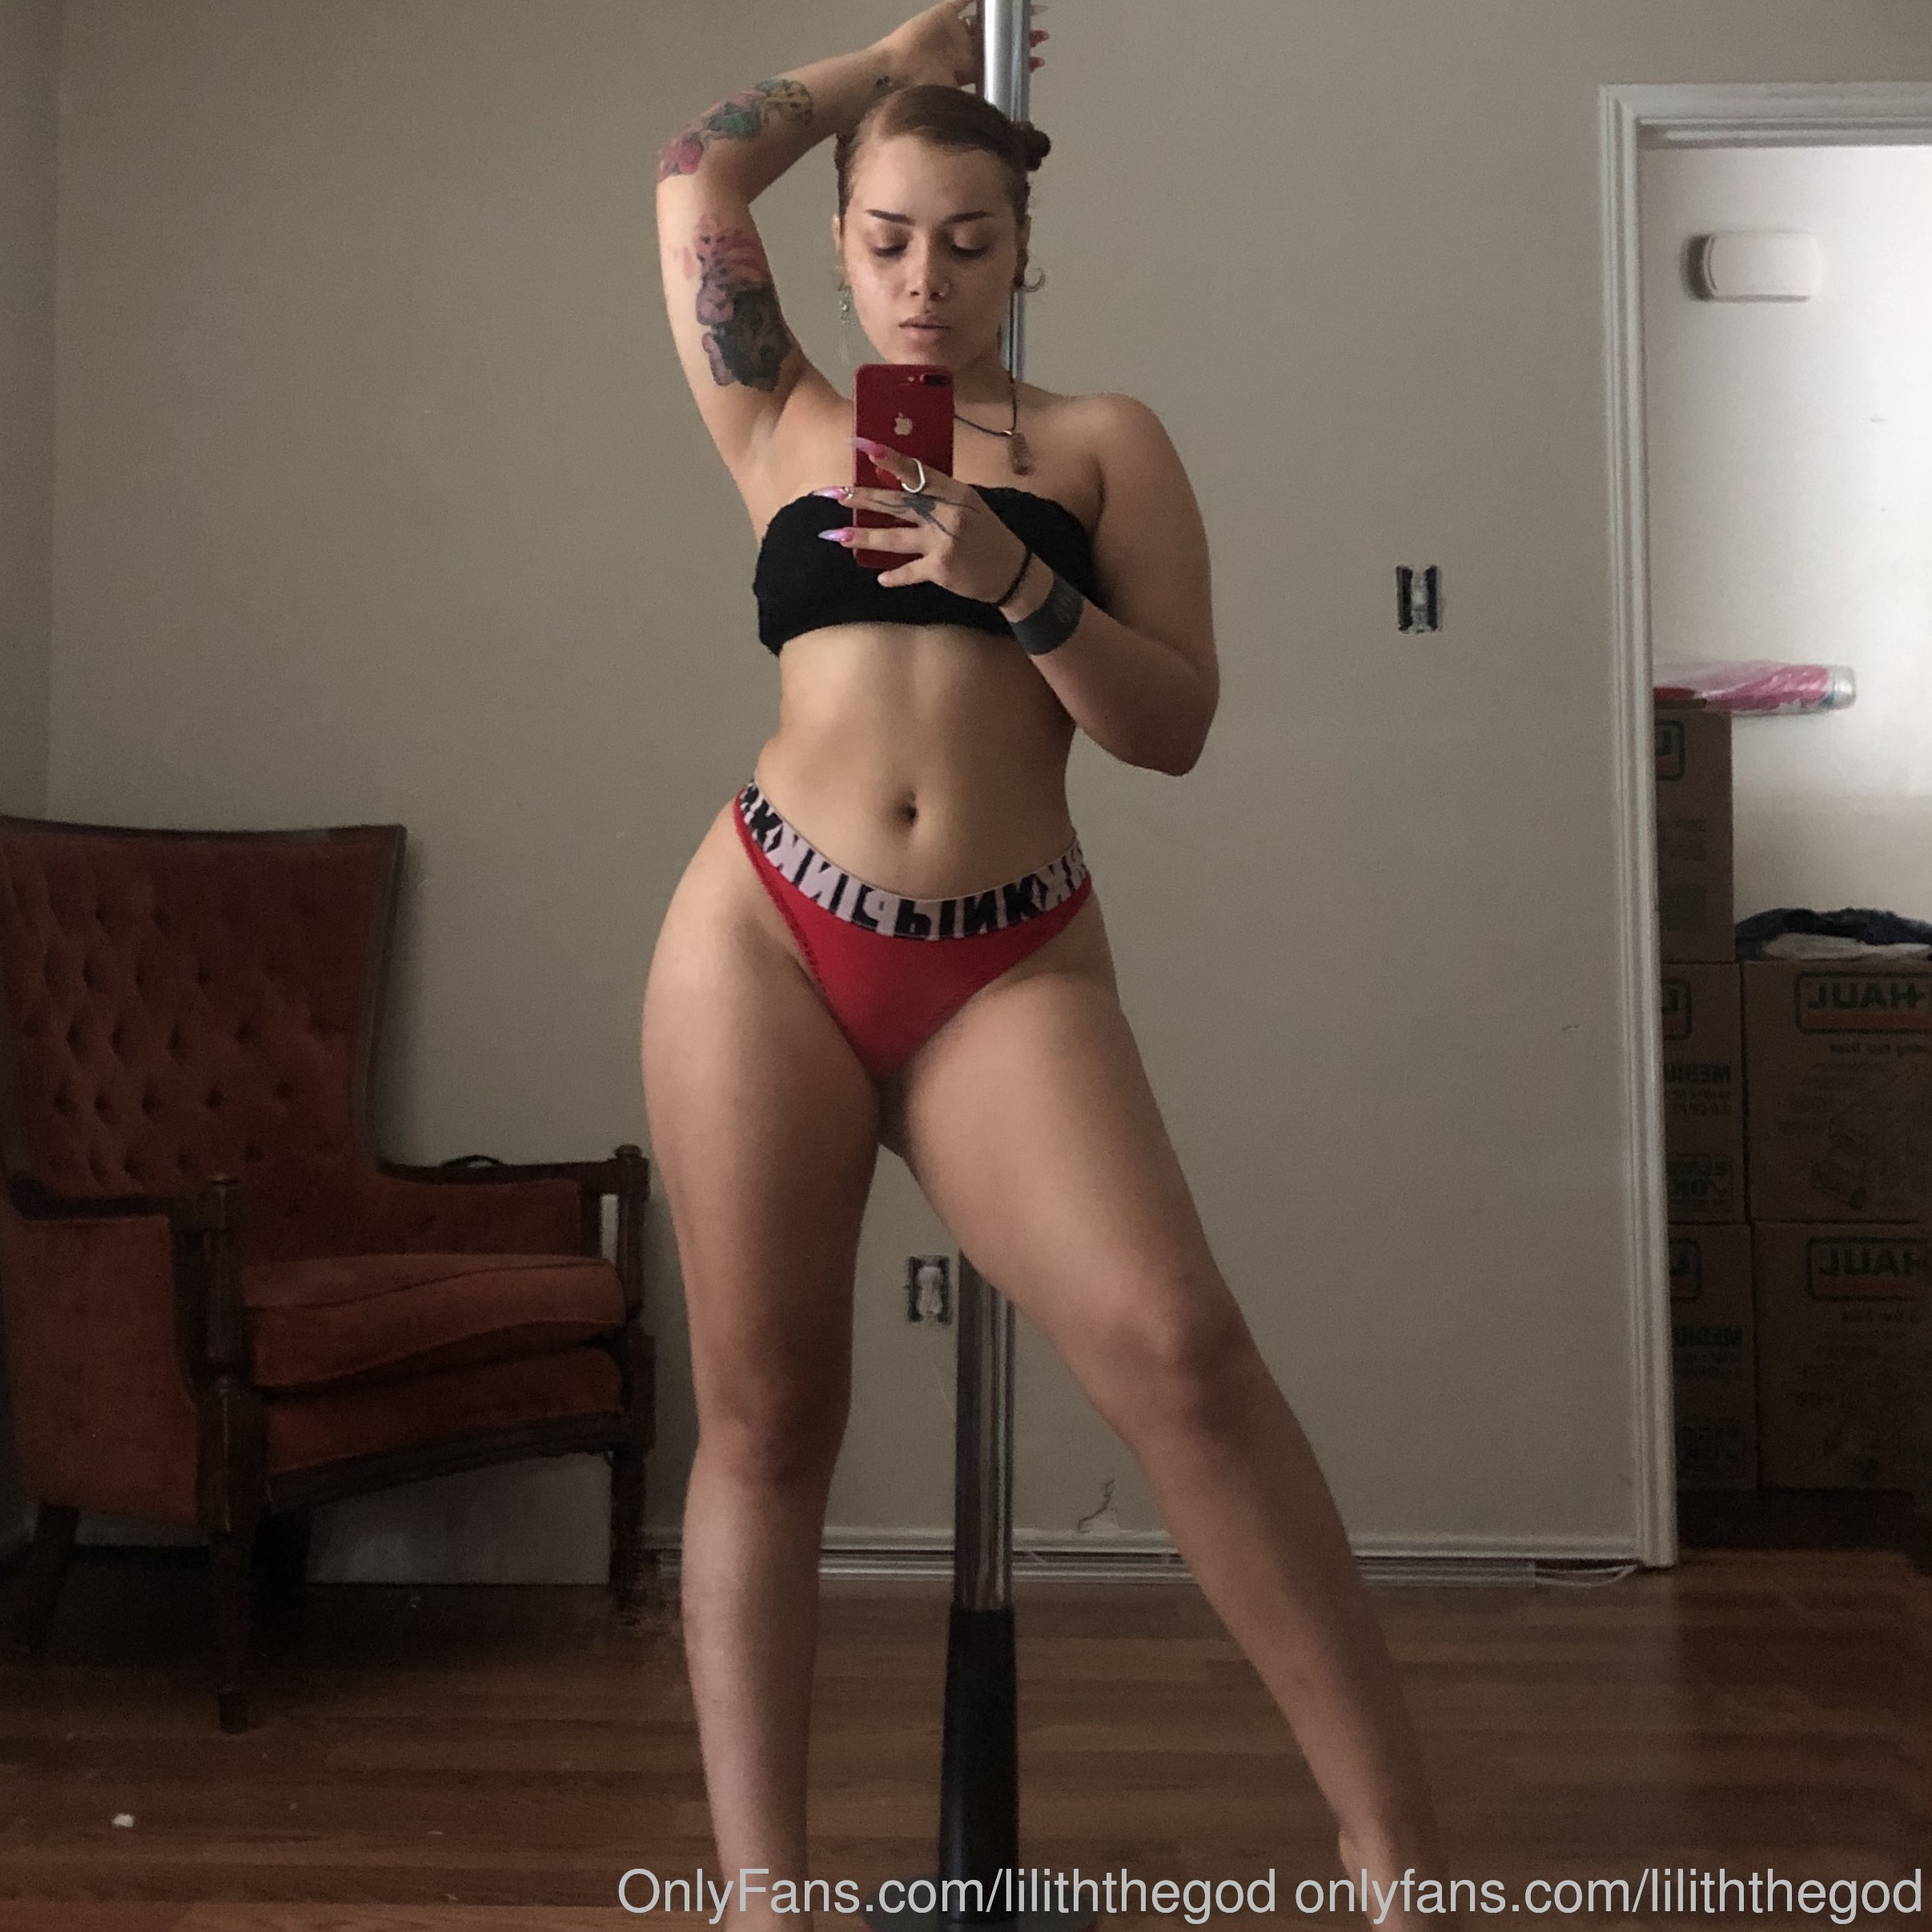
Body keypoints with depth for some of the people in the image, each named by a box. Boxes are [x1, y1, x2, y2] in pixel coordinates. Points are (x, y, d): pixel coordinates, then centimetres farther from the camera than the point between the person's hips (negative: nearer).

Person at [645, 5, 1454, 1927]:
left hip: (1013, 967, -1)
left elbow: (1175, 724, 5)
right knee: (763, 1411, -1)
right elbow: (697, 173, 16)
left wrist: (1019, 583, -11)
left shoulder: (1105, 440, 13)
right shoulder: (786, 429, 17)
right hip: (765, 940, 2)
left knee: (1178, 1347, -20)